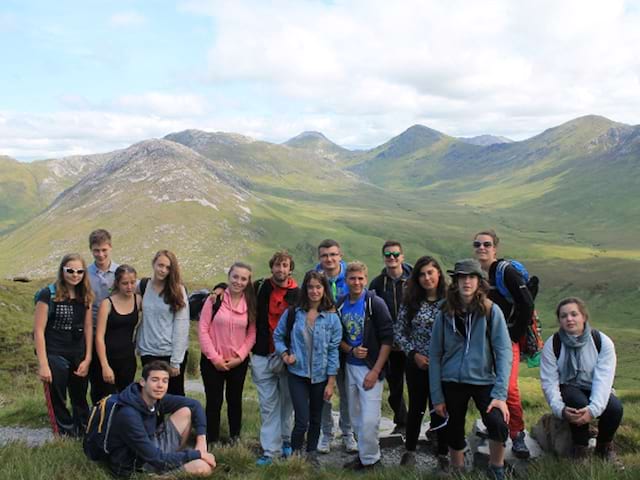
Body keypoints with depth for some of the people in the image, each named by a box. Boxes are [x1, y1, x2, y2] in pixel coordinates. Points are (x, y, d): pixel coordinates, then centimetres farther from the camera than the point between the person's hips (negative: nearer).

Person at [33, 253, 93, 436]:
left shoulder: (85, 296, 3)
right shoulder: (48, 294, -12)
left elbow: (88, 327, 6)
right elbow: (38, 330, -12)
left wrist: (87, 359, 1)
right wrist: (43, 365, -14)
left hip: (78, 357, 5)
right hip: (54, 357, -4)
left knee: (80, 400, 17)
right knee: (58, 401, 5)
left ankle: (84, 431, 34)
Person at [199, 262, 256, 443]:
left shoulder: (250, 304, 0)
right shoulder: (215, 299, -8)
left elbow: (252, 334, 0)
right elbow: (203, 329, -8)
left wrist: (240, 356, -10)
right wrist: (214, 358, -11)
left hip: (238, 362, 2)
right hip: (213, 361, -2)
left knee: (235, 400, 15)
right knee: (214, 402, 4)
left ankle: (235, 438, 31)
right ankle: (212, 441, 17)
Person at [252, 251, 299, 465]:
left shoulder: (298, 294, -2)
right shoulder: (259, 288, 2)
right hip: (263, 356, 1)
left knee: (287, 401, 11)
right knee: (268, 405, 4)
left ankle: (286, 439, 30)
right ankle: (269, 450, 9)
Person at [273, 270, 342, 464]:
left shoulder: (331, 317, -4)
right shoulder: (293, 313, -4)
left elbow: (334, 349, -3)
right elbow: (278, 336, 9)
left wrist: (331, 381, -4)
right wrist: (284, 354, -9)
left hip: (320, 376, 1)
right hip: (298, 374, -1)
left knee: (316, 418, 14)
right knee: (302, 420, -8)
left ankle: (311, 453, 34)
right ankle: (295, 455, 15)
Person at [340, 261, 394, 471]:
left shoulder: (376, 304, -11)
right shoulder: (340, 305, 3)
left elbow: (387, 339, -12)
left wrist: (375, 371, -15)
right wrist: (351, 350, -8)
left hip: (371, 368, -5)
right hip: (350, 366, 5)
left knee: (369, 419, -8)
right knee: (356, 417, 13)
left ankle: (369, 459, 10)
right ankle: (364, 453, 30)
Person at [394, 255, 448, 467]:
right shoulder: (411, 302, 0)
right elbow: (399, 332, 3)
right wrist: (414, 354, -5)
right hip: (417, 364, 2)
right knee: (416, 408, 12)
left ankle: (443, 454, 22)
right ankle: (410, 452, 26)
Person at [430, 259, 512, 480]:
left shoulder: (491, 311, -6)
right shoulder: (445, 314, 0)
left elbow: (504, 352, -10)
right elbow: (435, 355, 2)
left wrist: (500, 394, -18)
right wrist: (437, 396, -1)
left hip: (484, 380, -2)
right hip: (452, 382, 2)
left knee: (498, 423, -23)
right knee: (454, 432, 11)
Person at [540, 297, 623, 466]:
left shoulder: (603, 342, -12)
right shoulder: (552, 344, -11)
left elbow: (603, 379, -21)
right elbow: (549, 381, -15)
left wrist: (593, 409, -36)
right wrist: (560, 408, -33)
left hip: (595, 391, 1)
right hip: (568, 388, -1)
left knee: (615, 408, -29)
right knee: (579, 401, -35)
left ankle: (605, 446, 1)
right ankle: (580, 449, -12)